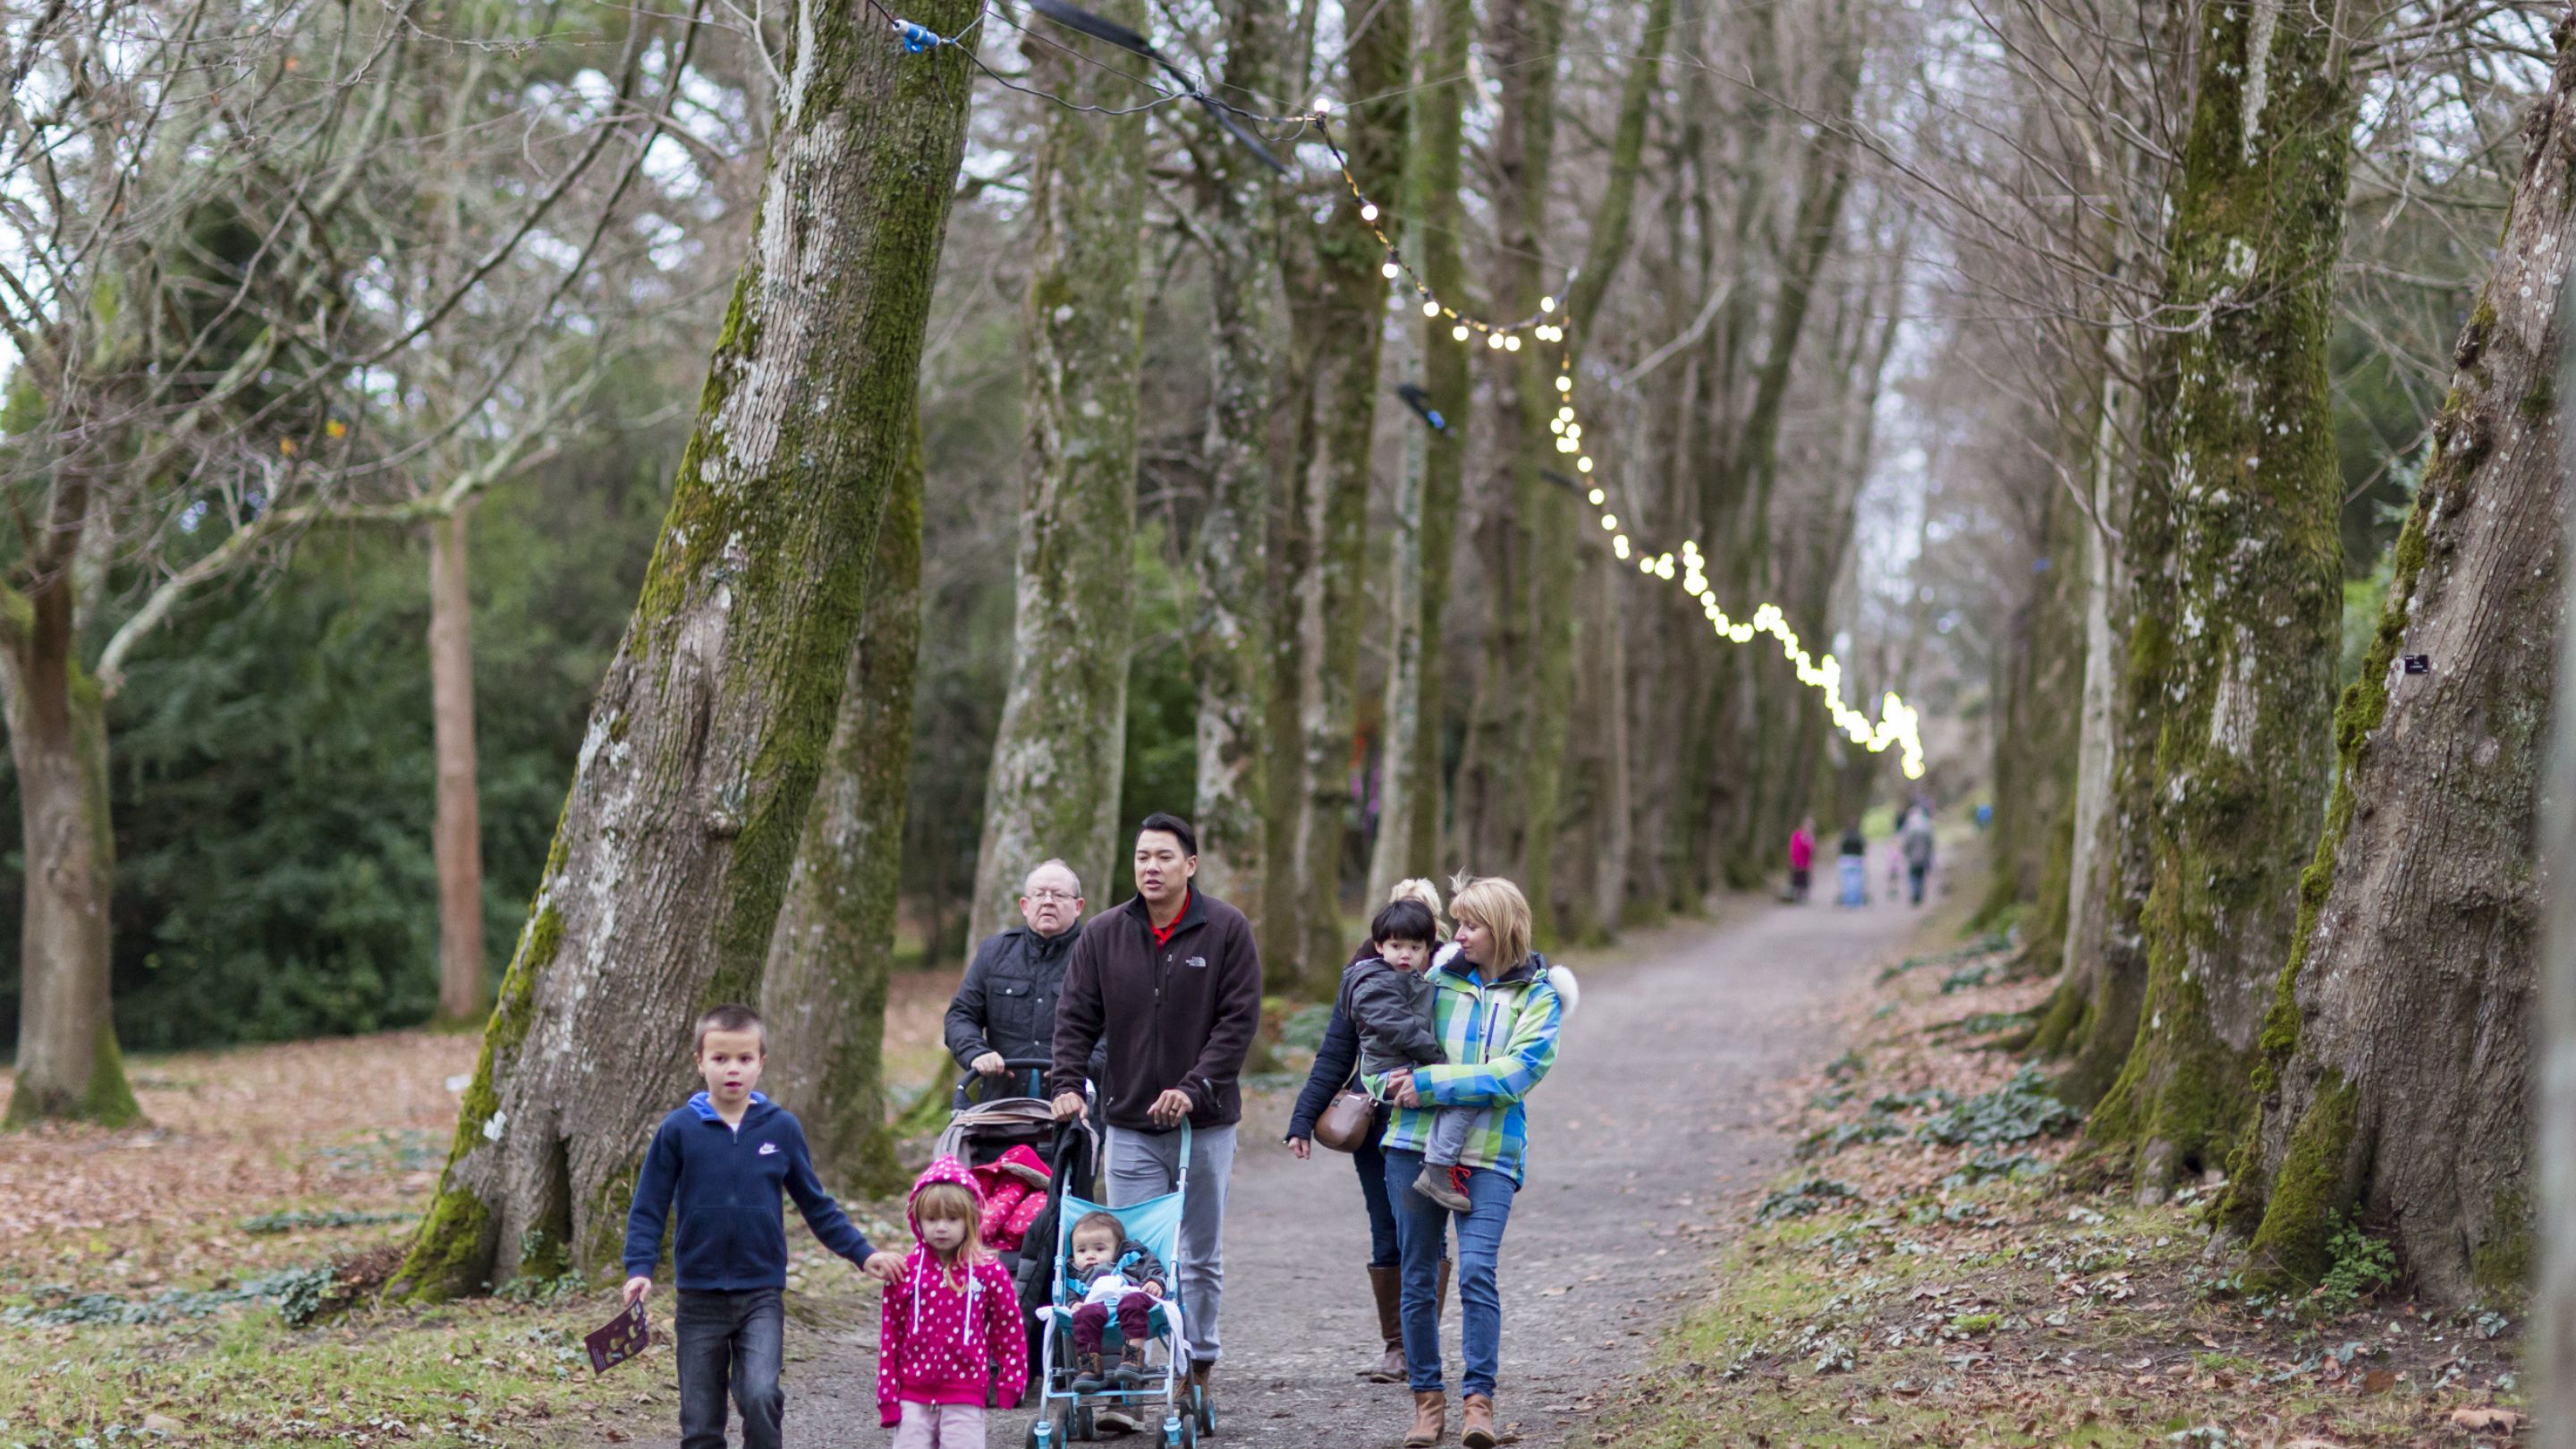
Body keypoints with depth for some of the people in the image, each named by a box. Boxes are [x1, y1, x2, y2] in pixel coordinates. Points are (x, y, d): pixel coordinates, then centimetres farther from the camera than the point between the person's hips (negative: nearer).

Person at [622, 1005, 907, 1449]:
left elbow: (816, 1204, 11)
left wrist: (862, 1254, 6)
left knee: (760, 1396, -22)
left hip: (761, 1296, 0)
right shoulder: (679, 1129, -3)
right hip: (699, 1299, 0)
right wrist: (640, 1269, -12)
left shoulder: (782, 1128, 1)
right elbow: (649, 1207, 1)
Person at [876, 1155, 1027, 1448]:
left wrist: (1010, 1382, 0)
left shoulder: (989, 1271, -4)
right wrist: (888, 1396, 1)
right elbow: (889, 1336, 3)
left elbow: (1009, 1330, 3)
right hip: (913, 1397, 2)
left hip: (965, 1397, -2)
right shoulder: (905, 1272, -1)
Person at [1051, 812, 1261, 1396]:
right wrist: (1068, 1084, -9)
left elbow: (1240, 1019, -7)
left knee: (1201, 1256, 8)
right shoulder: (1103, 934, 4)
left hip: (1204, 1124, -1)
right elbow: (1076, 1018, 6)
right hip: (1130, 1124, 1)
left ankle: (1198, 1371, 17)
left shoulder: (1227, 930, -4)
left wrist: (1194, 1088, -16)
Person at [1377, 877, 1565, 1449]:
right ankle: (1428, 1396, 15)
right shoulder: (1441, 980, 10)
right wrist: (1391, 1083, -2)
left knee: (1477, 1272, -16)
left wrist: (1430, 1084, -14)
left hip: (1490, 1154, -3)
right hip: (1416, 1143, 3)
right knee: (1418, 1278, 5)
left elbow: (1515, 1073, -10)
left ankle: (1478, 1401, -10)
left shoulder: (1538, 997, 2)